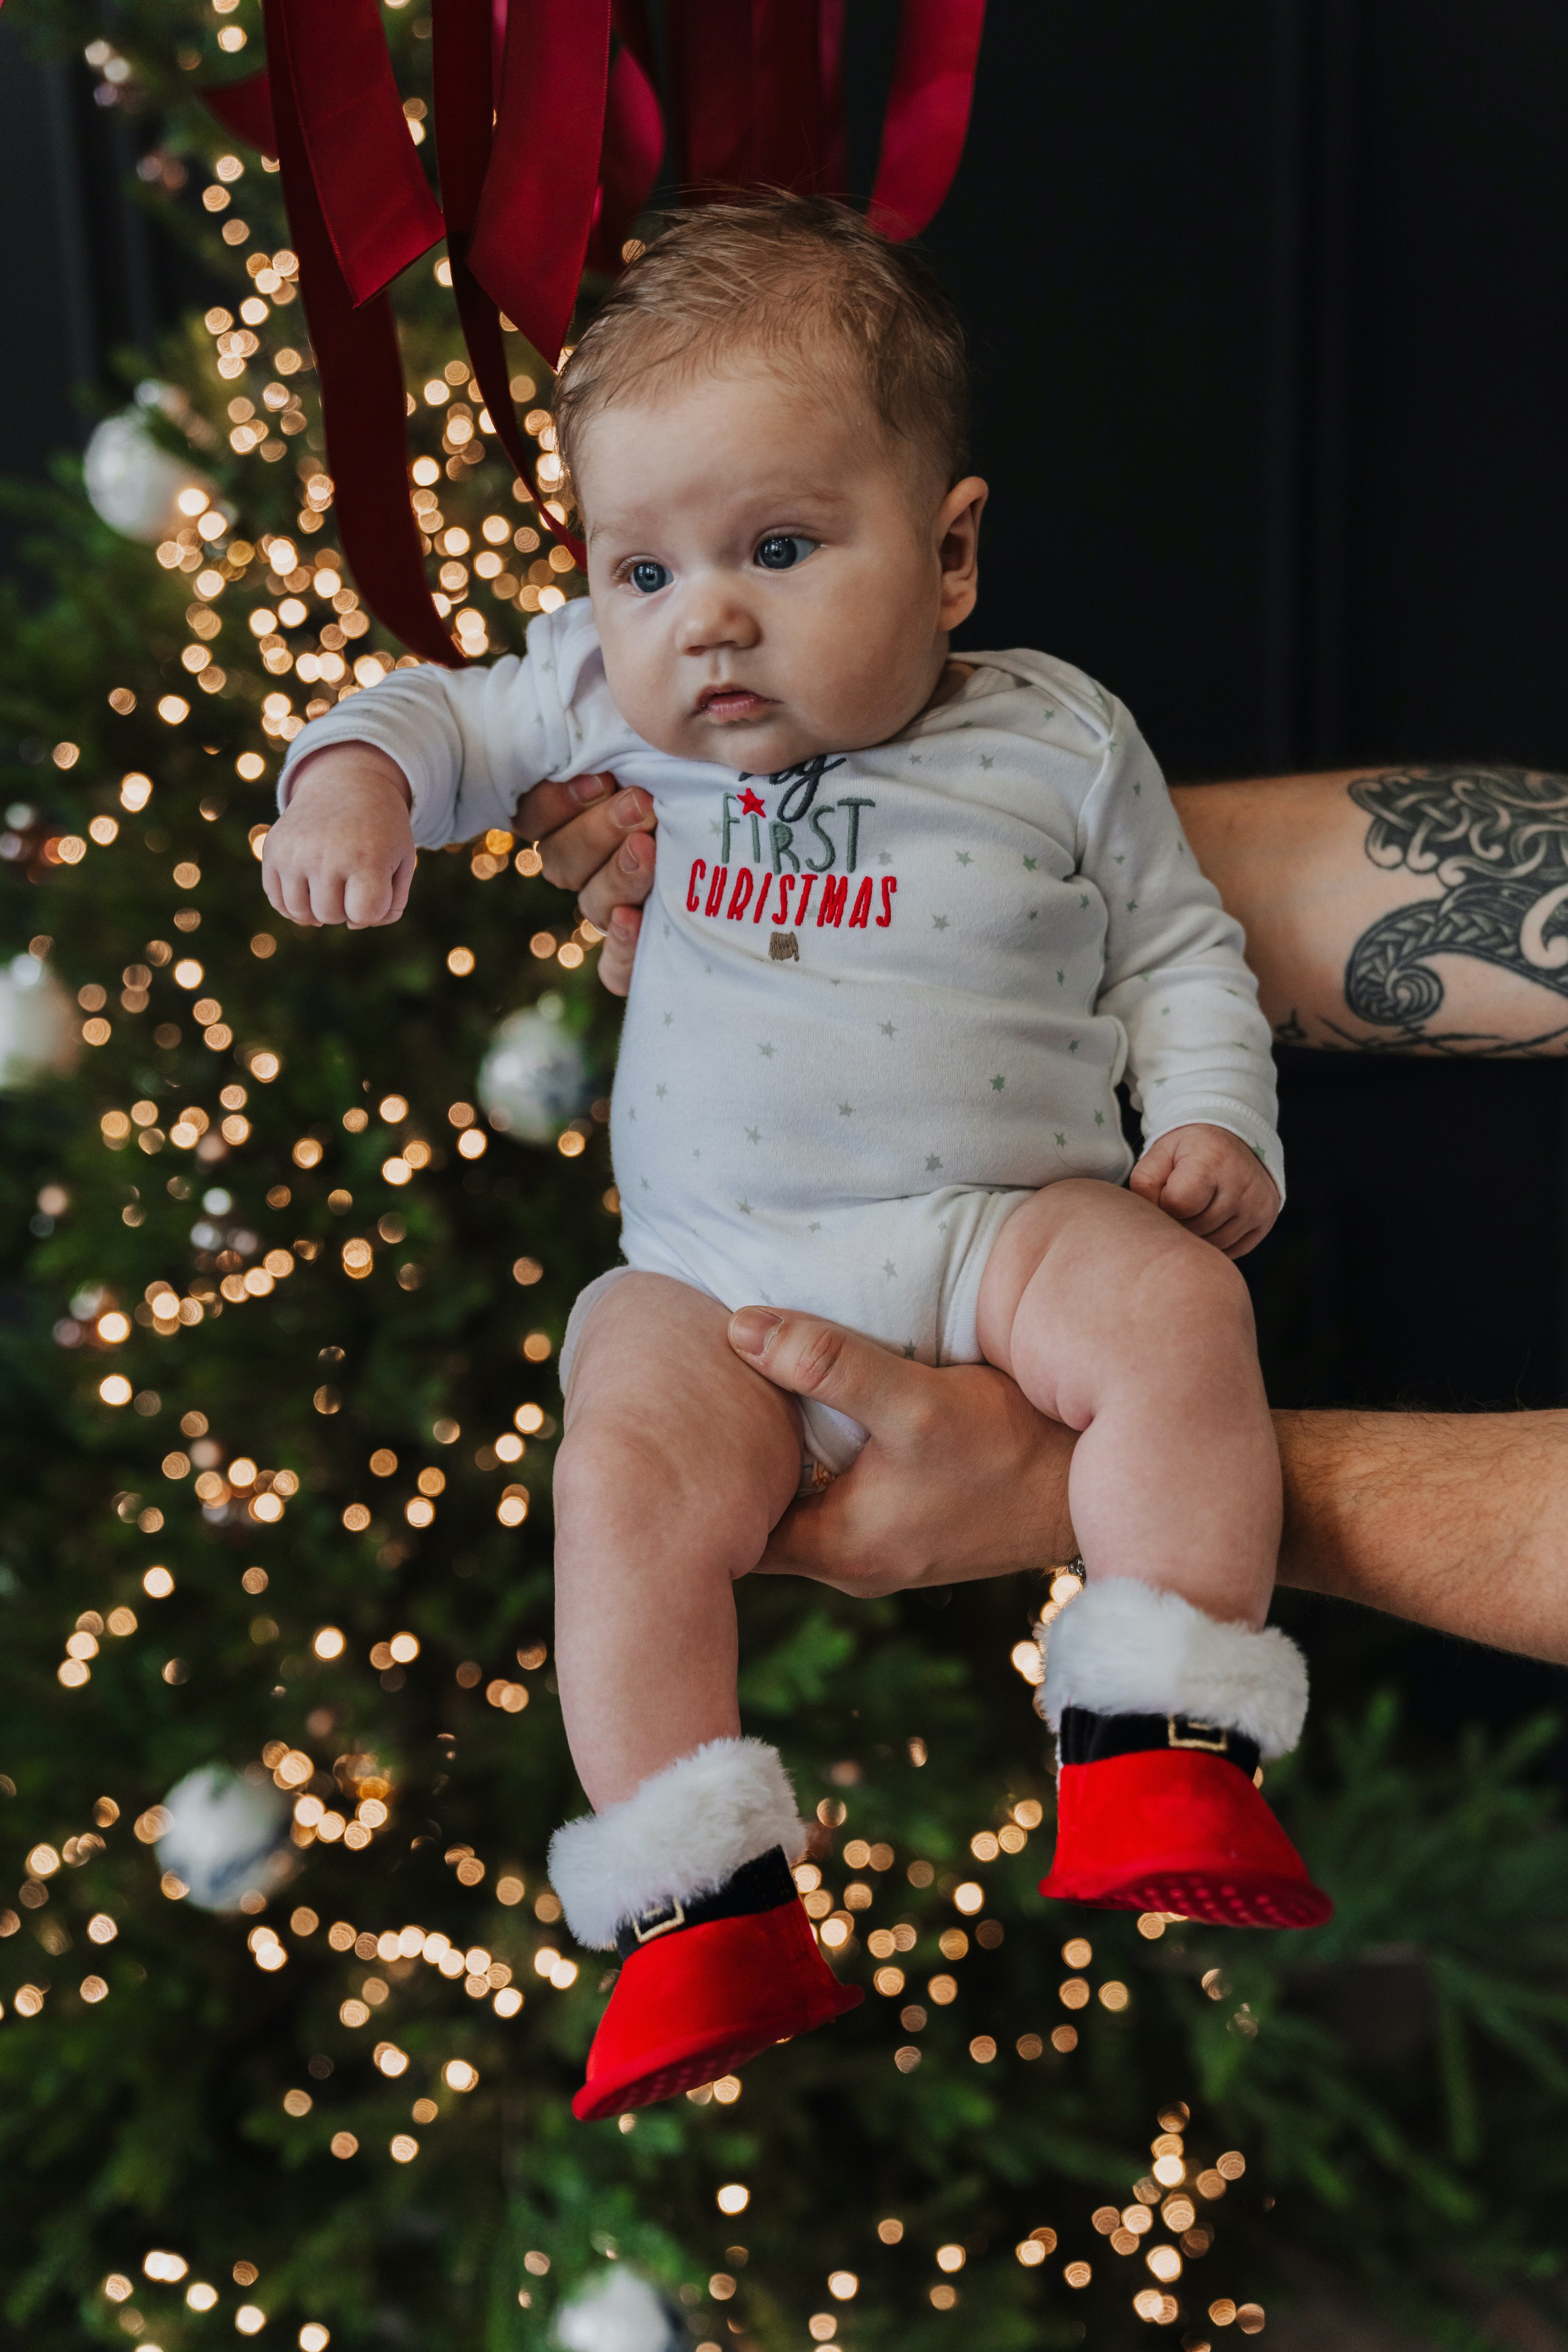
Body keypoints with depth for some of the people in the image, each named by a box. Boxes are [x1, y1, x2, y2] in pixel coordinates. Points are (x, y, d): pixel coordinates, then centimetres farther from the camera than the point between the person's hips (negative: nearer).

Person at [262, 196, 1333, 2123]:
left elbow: (1176, 949, 14)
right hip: (713, 1269, 1)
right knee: (629, 1474, -26)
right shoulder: (611, 706, 9)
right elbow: (452, 716, 22)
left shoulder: (1058, 743, 6)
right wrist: (354, 778, 0)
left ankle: (1157, 1773, -24)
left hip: (1009, 1221, 0)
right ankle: (700, 1913, -19)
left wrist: (1213, 1123, -3)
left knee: (1176, 1312, -29)